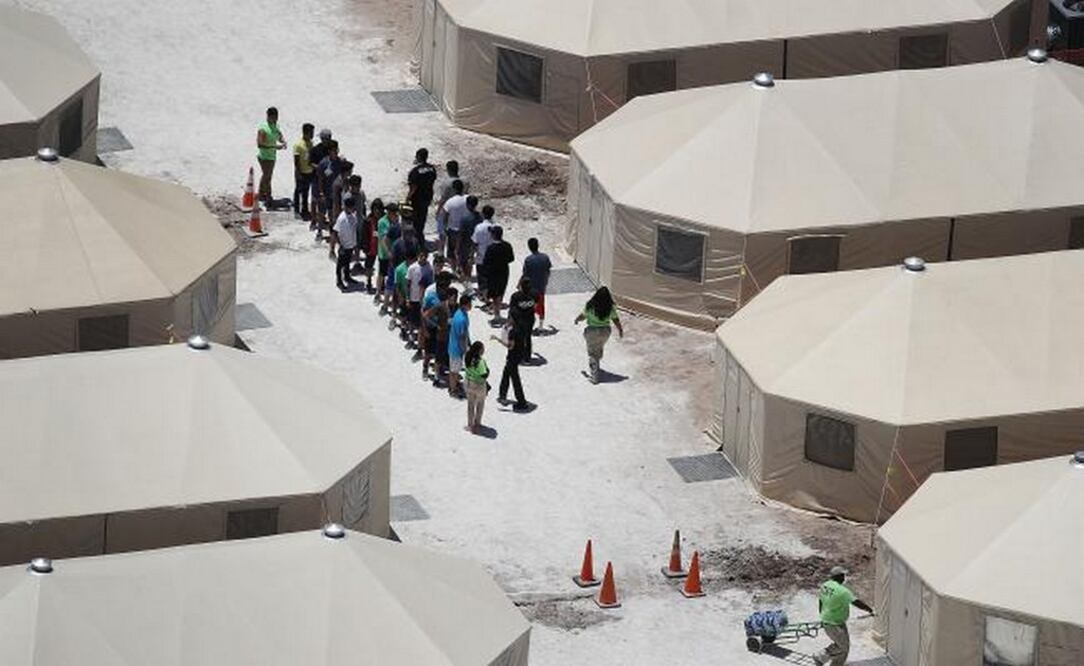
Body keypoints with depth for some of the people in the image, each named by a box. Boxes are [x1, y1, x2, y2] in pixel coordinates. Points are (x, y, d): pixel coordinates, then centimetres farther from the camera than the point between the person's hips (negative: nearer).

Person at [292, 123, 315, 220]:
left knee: (306, 192, 16)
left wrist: (314, 167, 17)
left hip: (309, 172, 7)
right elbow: (296, 160, -16)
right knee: (298, 191, 4)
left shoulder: (310, 143, 7)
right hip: (301, 172, -7)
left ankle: (305, 210, 26)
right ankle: (296, 211, 13)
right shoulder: (298, 145, -17)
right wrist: (298, 173, -18)